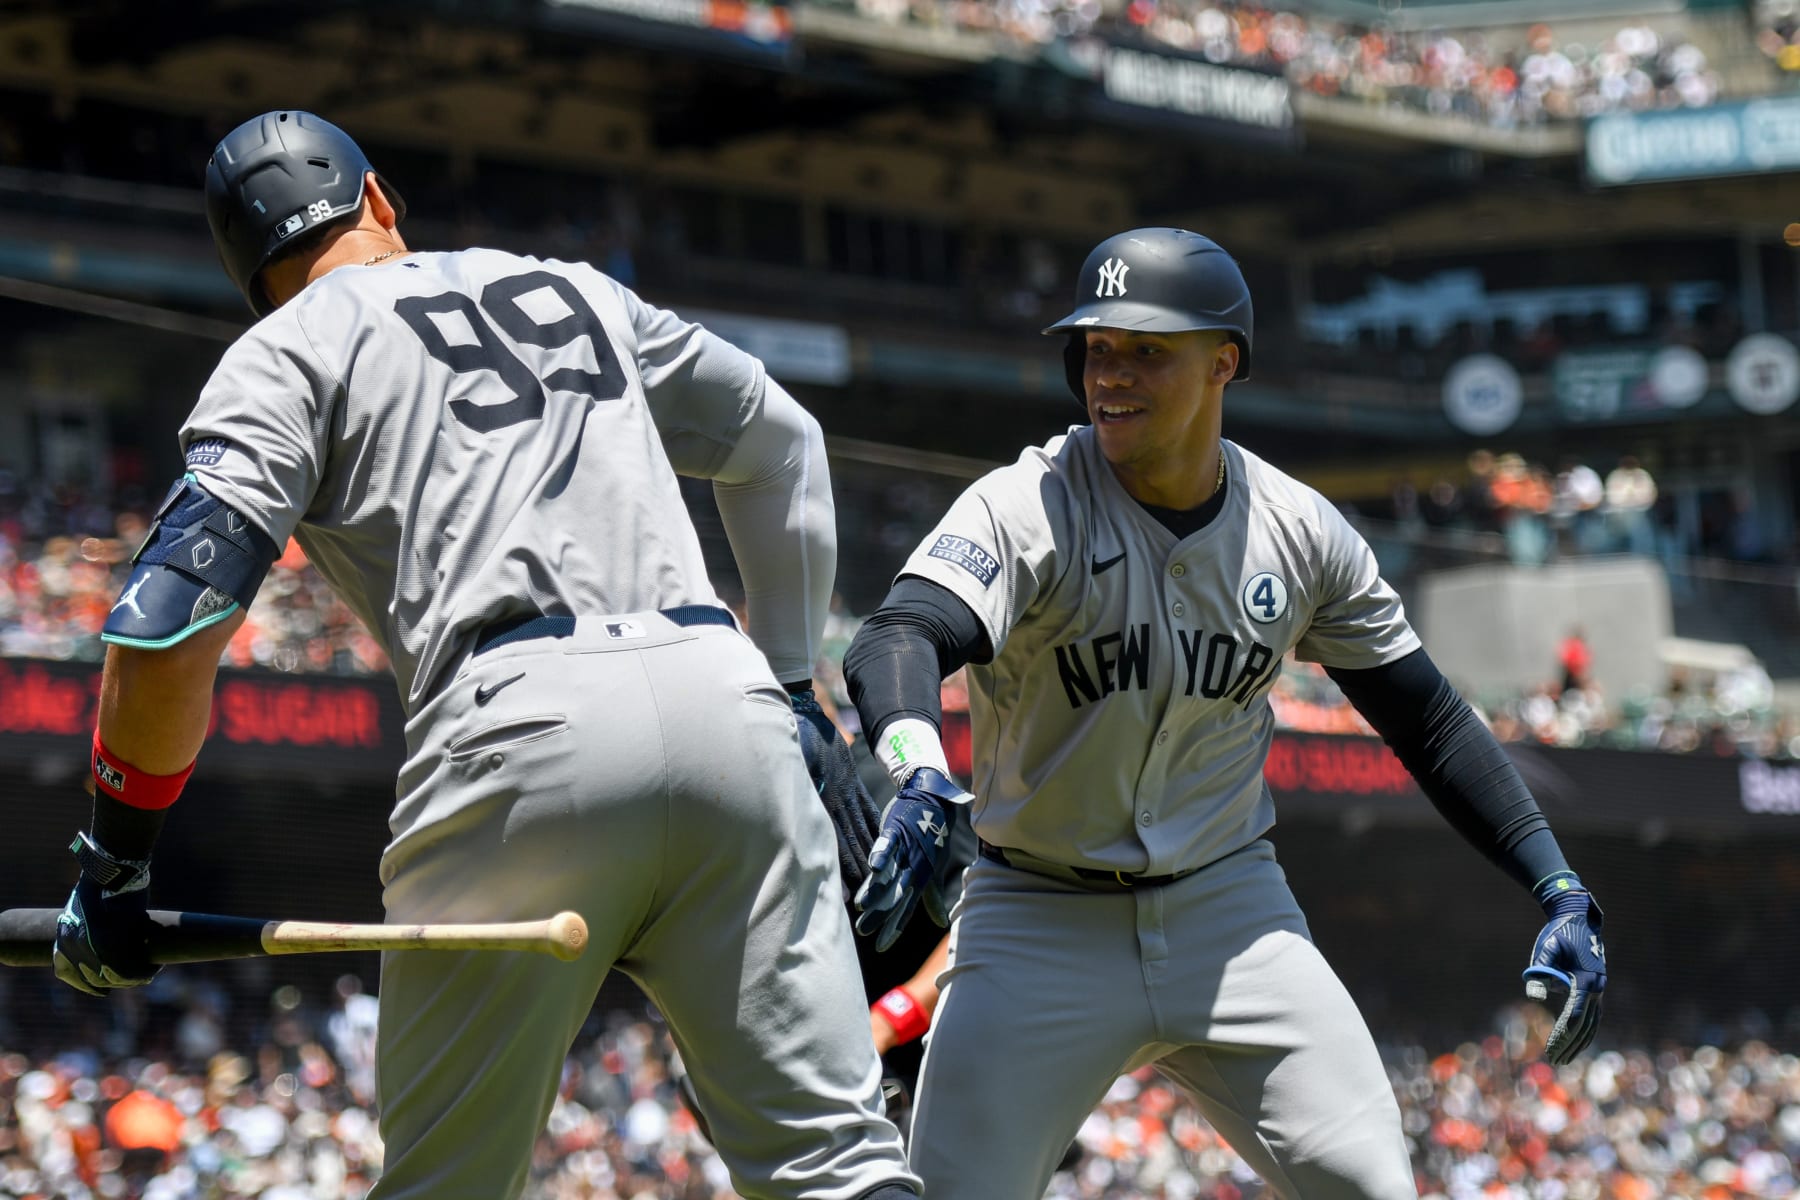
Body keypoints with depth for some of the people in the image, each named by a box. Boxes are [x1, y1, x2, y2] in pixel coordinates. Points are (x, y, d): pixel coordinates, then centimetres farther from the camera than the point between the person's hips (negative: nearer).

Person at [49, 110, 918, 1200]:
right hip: (723, 698, 3)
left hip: (520, 735, -3)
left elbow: (168, 633, 0)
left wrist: (113, 864, 10)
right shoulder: (578, 292, 29)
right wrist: (791, 681, 41)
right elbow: (780, 438, 40)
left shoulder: (286, 354, 13)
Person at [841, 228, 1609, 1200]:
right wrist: (918, 770, -55)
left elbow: (1427, 719, 8)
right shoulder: (1027, 507, -15)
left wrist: (1557, 889, -1)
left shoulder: (1300, 533, -2)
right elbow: (899, 638, -33)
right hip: (1041, 926, -2)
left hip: (1228, 910, 3)